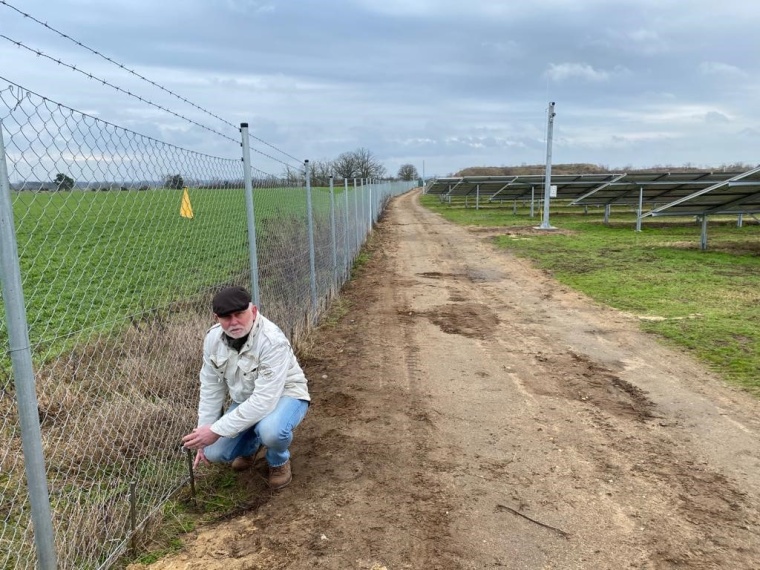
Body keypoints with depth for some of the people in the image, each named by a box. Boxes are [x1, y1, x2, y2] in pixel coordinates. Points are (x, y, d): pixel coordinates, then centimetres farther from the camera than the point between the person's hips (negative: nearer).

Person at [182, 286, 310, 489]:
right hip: (244, 400, 6)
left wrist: (216, 430, -35)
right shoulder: (213, 338, -13)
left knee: (270, 430, -37)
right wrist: (204, 432, -3)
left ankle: (279, 461, 0)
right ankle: (249, 445, 25)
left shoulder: (272, 341, -34)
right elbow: (211, 387, -2)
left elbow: (265, 400, -37)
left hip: (284, 395, -5)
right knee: (214, 453, -10)